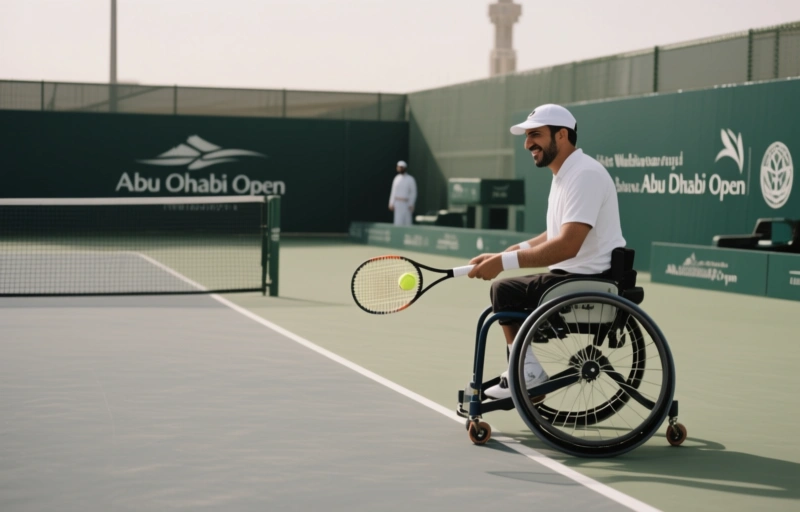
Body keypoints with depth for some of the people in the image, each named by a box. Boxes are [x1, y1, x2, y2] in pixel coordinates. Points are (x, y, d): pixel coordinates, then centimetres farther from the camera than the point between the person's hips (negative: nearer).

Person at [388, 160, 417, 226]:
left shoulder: (410, 179, -7)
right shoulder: (397, 178, 7)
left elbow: (413, 193, -5)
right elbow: (394, 191, 11)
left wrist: (411, 205, -13)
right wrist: (391, 203, 5)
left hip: (406, 204, -4)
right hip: (397, 203, 4)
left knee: (407, 222, -3)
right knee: (398, 221, 1)